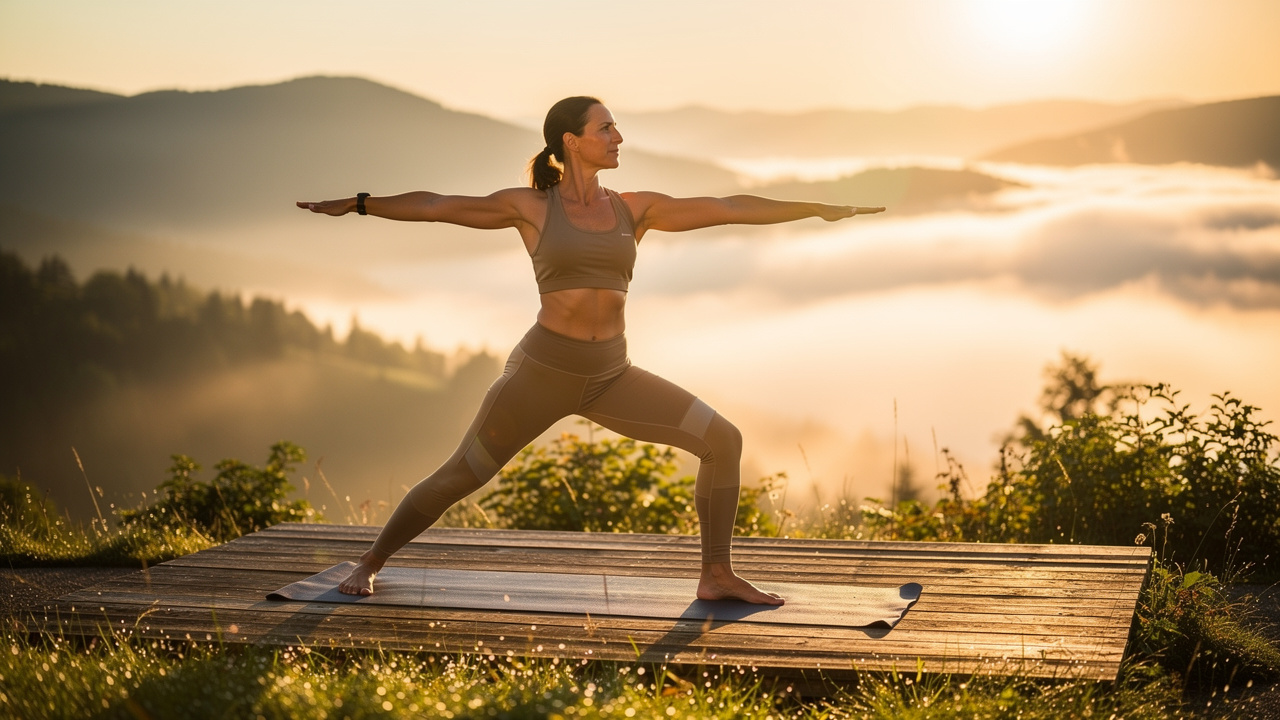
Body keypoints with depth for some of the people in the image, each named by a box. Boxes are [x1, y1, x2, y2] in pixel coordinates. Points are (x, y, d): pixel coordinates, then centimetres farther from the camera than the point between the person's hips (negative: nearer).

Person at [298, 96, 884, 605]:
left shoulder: (634, 209, 7)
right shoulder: (530, 206, -1)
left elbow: (728, 208, 6)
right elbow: (438, 206, 0)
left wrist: (817, 208, 7)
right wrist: (357, 204, -2)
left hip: (611, 376, 4)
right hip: (542, 369, -4)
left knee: (723, 439, -7)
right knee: (457, 479, -1)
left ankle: (716, 576, 3)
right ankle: (369, 565, 21)